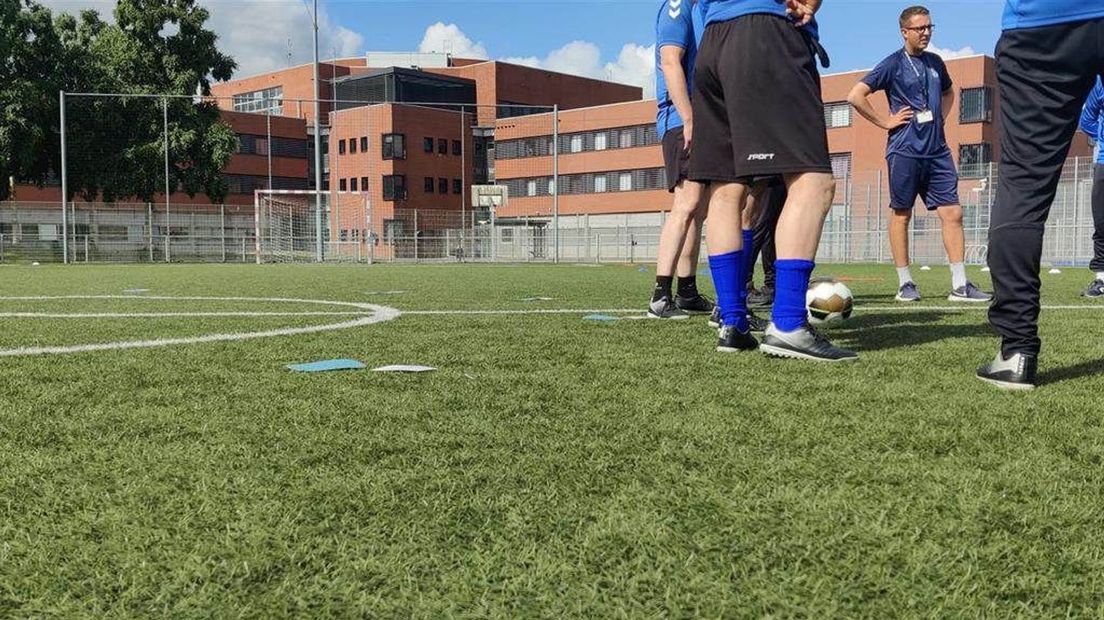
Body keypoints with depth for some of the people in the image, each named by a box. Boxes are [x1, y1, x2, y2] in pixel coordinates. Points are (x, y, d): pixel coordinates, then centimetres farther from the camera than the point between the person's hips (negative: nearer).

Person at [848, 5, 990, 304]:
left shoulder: (935, 62, 14)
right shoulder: (893, 64, -3)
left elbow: (949, 92, 34)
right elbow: (855, 96, -11)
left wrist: (941, 117, 15)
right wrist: (885, 122, -9)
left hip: (937, 150, 6)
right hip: (905, 151, -5)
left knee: (953, 212, -1)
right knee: (901, 214, 2)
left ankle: (960, 286, 2)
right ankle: (905, 284, 10)